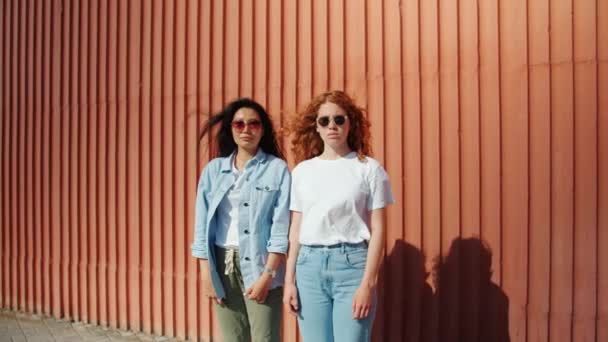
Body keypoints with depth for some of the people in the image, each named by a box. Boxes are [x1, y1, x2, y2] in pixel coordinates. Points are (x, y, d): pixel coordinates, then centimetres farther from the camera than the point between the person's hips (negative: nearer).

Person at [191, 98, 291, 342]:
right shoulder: (214, 169, 7)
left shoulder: (277, 168, -2)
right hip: (222, 263, 3)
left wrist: (268, 274, -13)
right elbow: (203, 223, 7)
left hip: (259, 264, -3)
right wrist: (205, 271, 1)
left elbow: (281, 226, -7)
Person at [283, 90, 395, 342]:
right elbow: (295, 229, 10)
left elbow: (377, 230, -4)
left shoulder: (369, 169, -1)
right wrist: (289, 280, 6)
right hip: (310, 265, 3)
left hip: (351, 263, -3)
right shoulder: (301, 171, 9)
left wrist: (368, 283, -11)